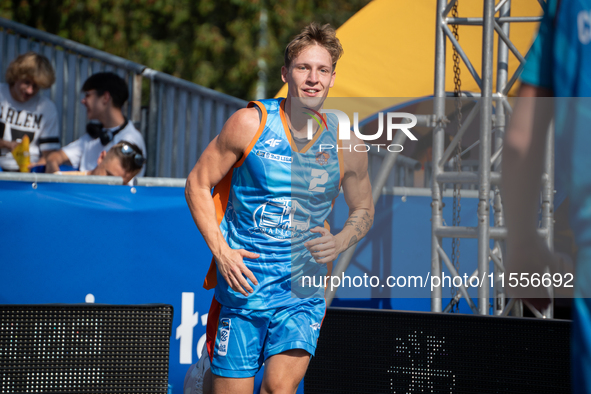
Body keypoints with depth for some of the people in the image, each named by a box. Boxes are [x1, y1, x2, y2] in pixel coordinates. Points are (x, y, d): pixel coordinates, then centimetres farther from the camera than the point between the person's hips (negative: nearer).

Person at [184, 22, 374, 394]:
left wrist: (340, 241, -7)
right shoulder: (251, 123, -7)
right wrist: (221, 251, -13)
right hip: (241, 282, -1)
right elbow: (197, 184, -1)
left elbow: (364, 210, 15)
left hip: (303, 290, 1)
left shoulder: (346, 145, 0)